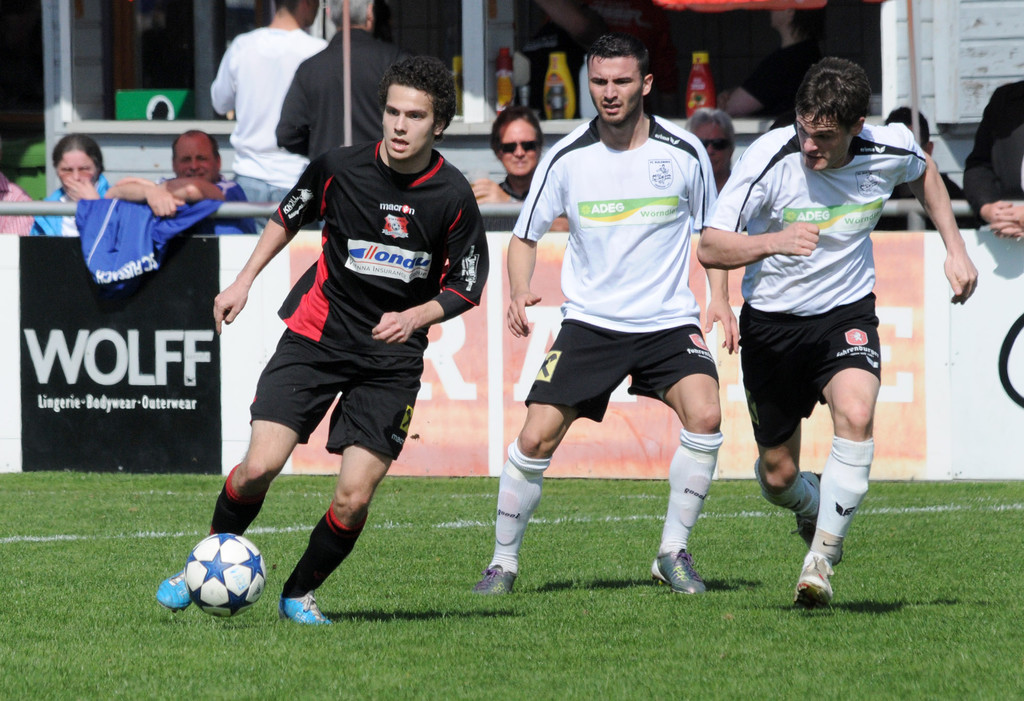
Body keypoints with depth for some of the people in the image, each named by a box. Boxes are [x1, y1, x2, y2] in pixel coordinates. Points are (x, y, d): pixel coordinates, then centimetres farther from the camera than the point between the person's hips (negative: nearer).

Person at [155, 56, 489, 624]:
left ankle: (300, 593, 17)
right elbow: (289, 216, 14)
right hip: (315, 336, 0)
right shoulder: (339, 167, -7)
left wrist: (414, 317, -15)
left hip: (391, 357, 0)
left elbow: (465, 288, 1)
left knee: (354, 498, -9)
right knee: (259, 466, -14)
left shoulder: (453, 197, -9)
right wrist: (244, 280, 9)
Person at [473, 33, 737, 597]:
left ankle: (673, 552, -9)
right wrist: (520, 292, -12)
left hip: (669, 320, 0)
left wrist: (719, 297, -1)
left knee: (705, 416, -25)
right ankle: (503, 561, 8)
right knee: (536, 437, -11)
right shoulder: (566, 158, -3)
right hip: (588, 322, 0)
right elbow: (525, 236, 8)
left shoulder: (684, 152, -3)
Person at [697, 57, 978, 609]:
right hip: (772, 321, 0)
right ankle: (814, 508, 43)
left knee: (855, 414, -30)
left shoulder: (890, 151, -14)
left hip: (846, 314, 1)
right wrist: (772, 242, -40)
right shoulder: (769, 158, -23)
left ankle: (823, 556, -19)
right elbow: (709, 248, -22)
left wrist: (955, 248, 7)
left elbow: (923, 173, 13)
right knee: (778, 475, 6)